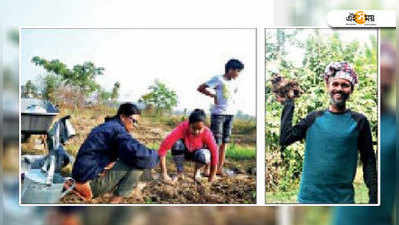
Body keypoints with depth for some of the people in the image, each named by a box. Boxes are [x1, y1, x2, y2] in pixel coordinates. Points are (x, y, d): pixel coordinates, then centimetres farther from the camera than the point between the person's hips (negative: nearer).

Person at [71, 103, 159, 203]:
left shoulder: (105, 127, 16)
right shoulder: (117, 129, -14)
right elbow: (139, 154, -28)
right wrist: (155, 156, -10)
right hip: (92, 182, -10)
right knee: (138, 162, -15)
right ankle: (115, 201, -10)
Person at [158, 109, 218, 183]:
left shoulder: (206, 133, -31)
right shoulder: (182, 128, -35)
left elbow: (214, 152, -22)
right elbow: (163, 147, -40)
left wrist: (212, 176, -19)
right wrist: (164, 174, -43)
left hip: (197, 153, 0)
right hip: (183, 152, 0)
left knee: (204, 155, -34)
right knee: (177, 144, -33)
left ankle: (197, 171, 1)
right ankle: (180, 172, -9)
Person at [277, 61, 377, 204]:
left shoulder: (359, 121, 2)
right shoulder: (314, 118, 5)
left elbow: (369, 161, 3)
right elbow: (285, 139, -6)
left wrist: (373, 197, -3)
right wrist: (288, 104, -1)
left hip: (343, 198, -1)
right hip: (309, 197, 1)